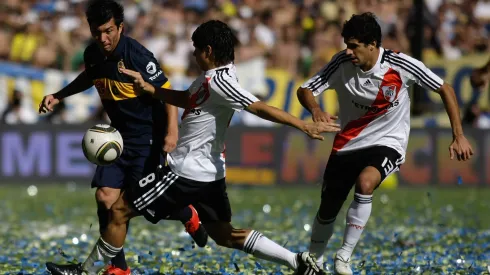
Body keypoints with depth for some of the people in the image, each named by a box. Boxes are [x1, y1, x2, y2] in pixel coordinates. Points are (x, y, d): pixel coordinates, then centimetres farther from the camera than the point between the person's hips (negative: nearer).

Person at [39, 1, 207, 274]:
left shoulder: (137, 55, -22)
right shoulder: (93, 54, -1)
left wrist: (172, 131, -27)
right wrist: (58, 96, 17)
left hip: (147, 137, -6)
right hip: (119, 136, 6)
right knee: (105, 197, -5)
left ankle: (188, 215, 29)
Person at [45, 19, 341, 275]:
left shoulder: (218, 82, -20)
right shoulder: (215, 77, 9)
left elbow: (260, 108, -26)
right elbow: (187, 99, 24)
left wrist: (303, 126, -30)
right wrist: (148, 88, 17)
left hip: (187, 171, -10)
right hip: (210, 172, 10)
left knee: (120, 211, 0)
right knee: (226, 235, 18)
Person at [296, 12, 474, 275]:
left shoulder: (400, 65, -20)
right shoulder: (342, 63, -15)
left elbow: (445, 90, -9)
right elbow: (305, 90, -10)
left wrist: (459, 136, -13)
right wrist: (315, 110, -34)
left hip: (387, 143, -3)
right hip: (347, 144, 3)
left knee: (365, 182, -34)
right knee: (327, 210, 9)